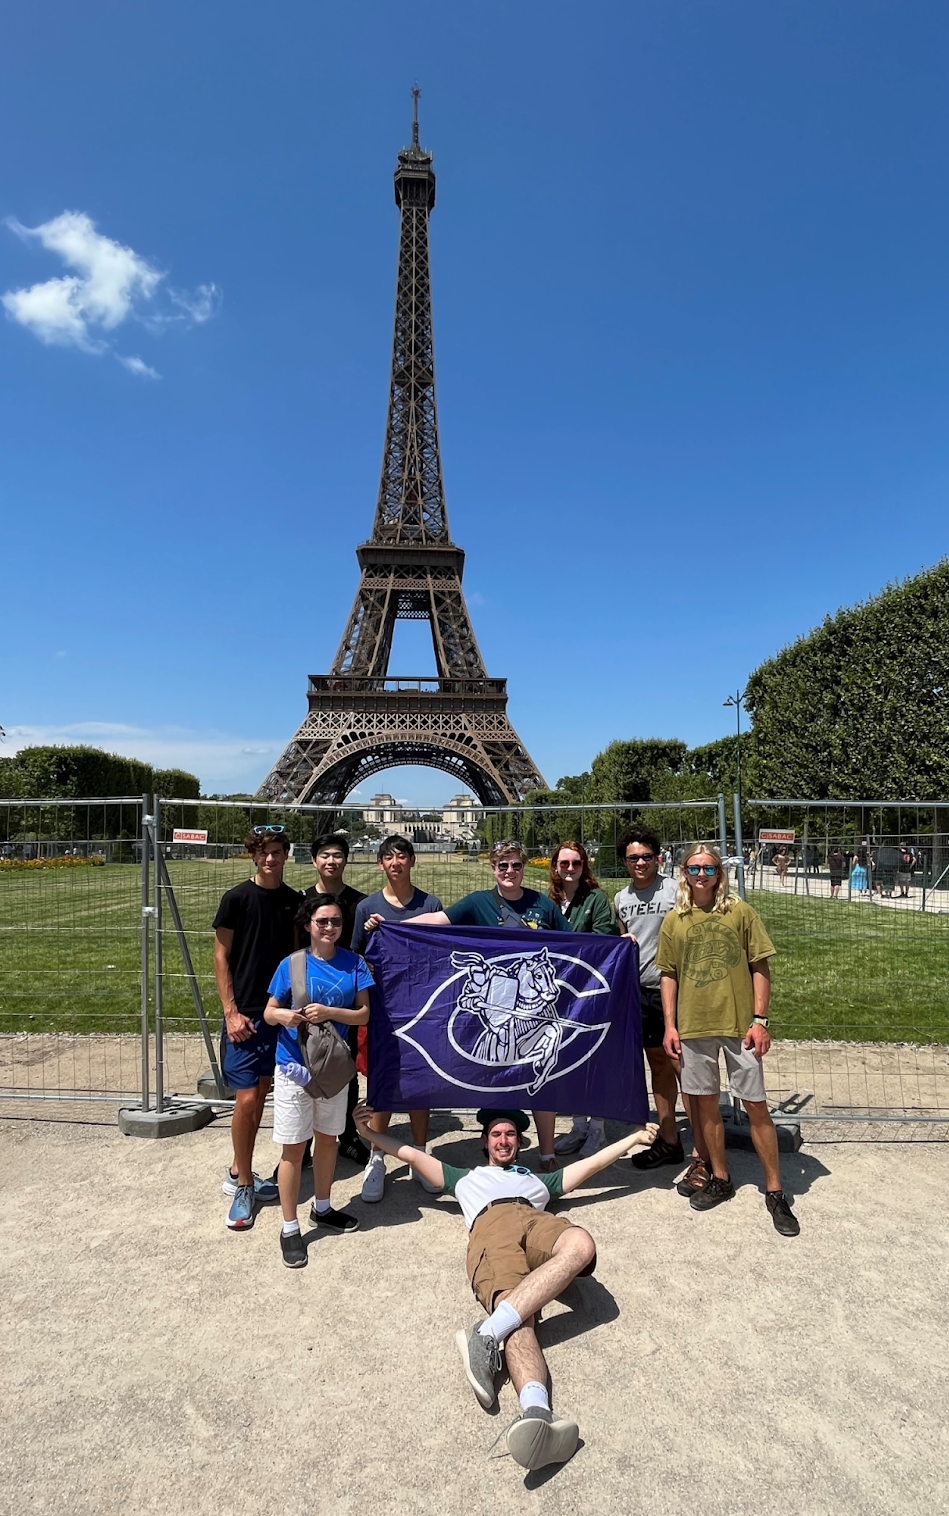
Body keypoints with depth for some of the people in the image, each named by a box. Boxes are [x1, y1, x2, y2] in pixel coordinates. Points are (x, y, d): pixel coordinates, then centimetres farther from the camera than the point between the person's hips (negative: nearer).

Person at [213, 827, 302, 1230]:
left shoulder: (294, 901, 4)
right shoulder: (236, 899, -8)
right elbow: (221, 958, -6)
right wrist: (231, 1012, -11)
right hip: (245, 1014, -4)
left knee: (260, 1095, 14)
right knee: (246, 1099, -5)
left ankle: (238, 1173, 31)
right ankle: (244, 1188, 13)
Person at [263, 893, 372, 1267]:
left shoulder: (353, 964, -4)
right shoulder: (291, 964, -8)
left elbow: (363, 1013, -5)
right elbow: (269, 1012, -3)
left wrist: (330, 1013, -21)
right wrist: (284, 1016, -26)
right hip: (294, 1067, -3)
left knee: (327, 1138, 19)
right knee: (294, 1148, 3)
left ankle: (322, 1208, 40)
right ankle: (290, 1229, 18)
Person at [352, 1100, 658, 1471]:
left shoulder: (537, 1179, 46)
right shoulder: (466, 1177, 44)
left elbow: (593, 1163, 44)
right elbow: (411, 1154, 40)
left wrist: (634, 1137, 43)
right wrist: (369, 1132, 34)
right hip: (490, 1226, 0)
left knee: (581, 1244, -38)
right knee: (517, 1320, -33)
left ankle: (489, 1333, -54)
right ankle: (537, 1413, -57)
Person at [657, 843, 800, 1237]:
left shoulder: (741, 913, -3)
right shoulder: (674, 921, 4)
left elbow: (760, 967, -1)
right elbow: (668, 975, 8)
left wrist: (760, 1019, -7)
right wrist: (670, 1025, 3)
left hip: (739, 1025, -2)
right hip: (693, 1026, 3)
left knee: (756, 1106, 3)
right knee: (706, 1103, 12)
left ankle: (775, 1191, 18)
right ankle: (720, 1179, 30)